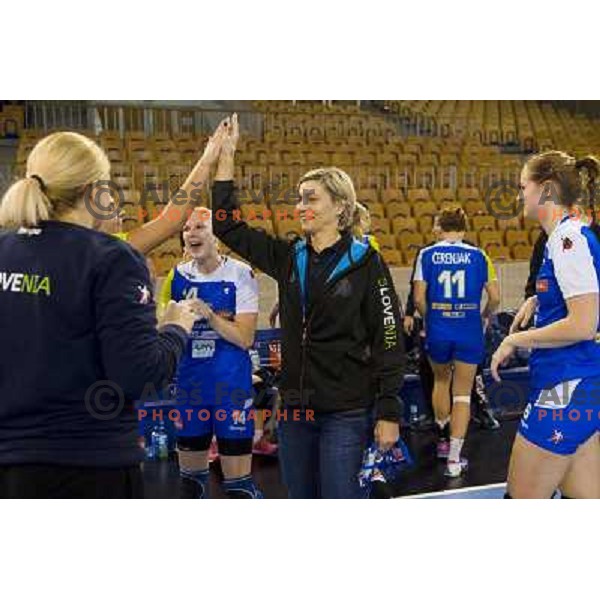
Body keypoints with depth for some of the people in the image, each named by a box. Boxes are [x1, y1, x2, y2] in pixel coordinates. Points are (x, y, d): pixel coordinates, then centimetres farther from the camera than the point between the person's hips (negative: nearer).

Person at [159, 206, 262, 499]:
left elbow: (245, 338, -12)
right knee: (190, 474, 16)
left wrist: (209, 314, -22)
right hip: (190, 385, 4)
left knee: (238, 481, 0)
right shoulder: (178, 275, 5)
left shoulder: (239, 274, -8)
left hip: (231, 386, -4)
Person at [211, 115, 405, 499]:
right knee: (301, 498, 16)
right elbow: (228, 226, 7)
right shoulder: (289, 259, 6)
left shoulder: (365, 262, -9)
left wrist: (389, 413, -12)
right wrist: (226, 157, 2)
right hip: (295, 408, 6)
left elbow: (389, 341, -9)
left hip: (347, 412, -5)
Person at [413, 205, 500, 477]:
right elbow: (494, 297, -1)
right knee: (462, 394, 8)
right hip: (469, 333, -1)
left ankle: (443, 439, 35)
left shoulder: (427, 255, -2)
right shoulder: (478, 255, 0)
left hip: (437, 332, 1)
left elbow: (419, 298, -6)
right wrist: (485, 316, 19)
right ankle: (454, 458, 4)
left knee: (441, 380, 26)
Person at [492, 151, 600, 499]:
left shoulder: (569, 236, -14)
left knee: (521, 498, 0)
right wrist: (538, 300, 15)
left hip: (567, 389, -10)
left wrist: (515, 340, -12)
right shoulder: (567, 235, 14)